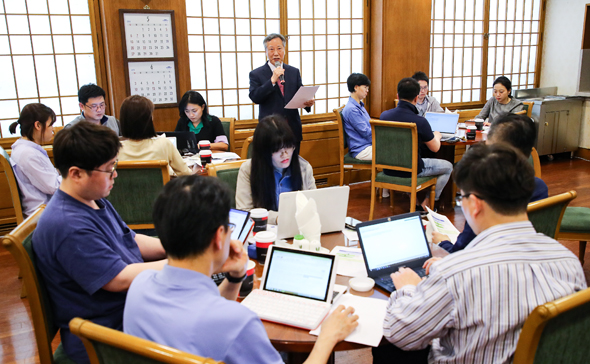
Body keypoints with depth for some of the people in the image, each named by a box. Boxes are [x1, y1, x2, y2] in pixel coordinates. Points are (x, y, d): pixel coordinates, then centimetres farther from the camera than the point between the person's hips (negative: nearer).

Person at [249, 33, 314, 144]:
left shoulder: (294, 72, 12)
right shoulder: (256, 74, 1)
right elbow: (254, 97, -13)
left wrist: (307, 102, -13)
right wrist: (272, 80, -20)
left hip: (293, 131, 3)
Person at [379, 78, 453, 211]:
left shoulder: (384, 115, -8)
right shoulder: (420, 121, -23)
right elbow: (435, 148, -6)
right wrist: (437, 135, 18)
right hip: (410, 170, -6)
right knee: (448, 167, 18)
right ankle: (425, 205, 18)